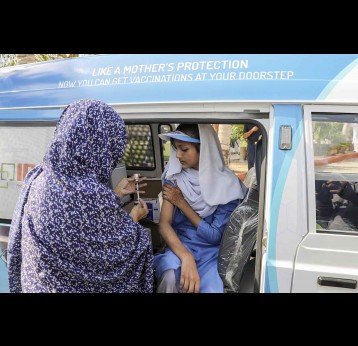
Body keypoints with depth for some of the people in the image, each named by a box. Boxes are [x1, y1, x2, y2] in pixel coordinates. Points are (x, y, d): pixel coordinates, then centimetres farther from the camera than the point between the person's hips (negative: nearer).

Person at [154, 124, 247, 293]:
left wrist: (181, 203, -10)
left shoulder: (228, 184, -10)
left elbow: (214, 236, -8)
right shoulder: (174, 177, -3)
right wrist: (187, 258, -29)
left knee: (213, 289, -30)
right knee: (170, 276, -32)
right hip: (180, 246, 1)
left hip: (213, 252, -1)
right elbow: (164, 224, -11)